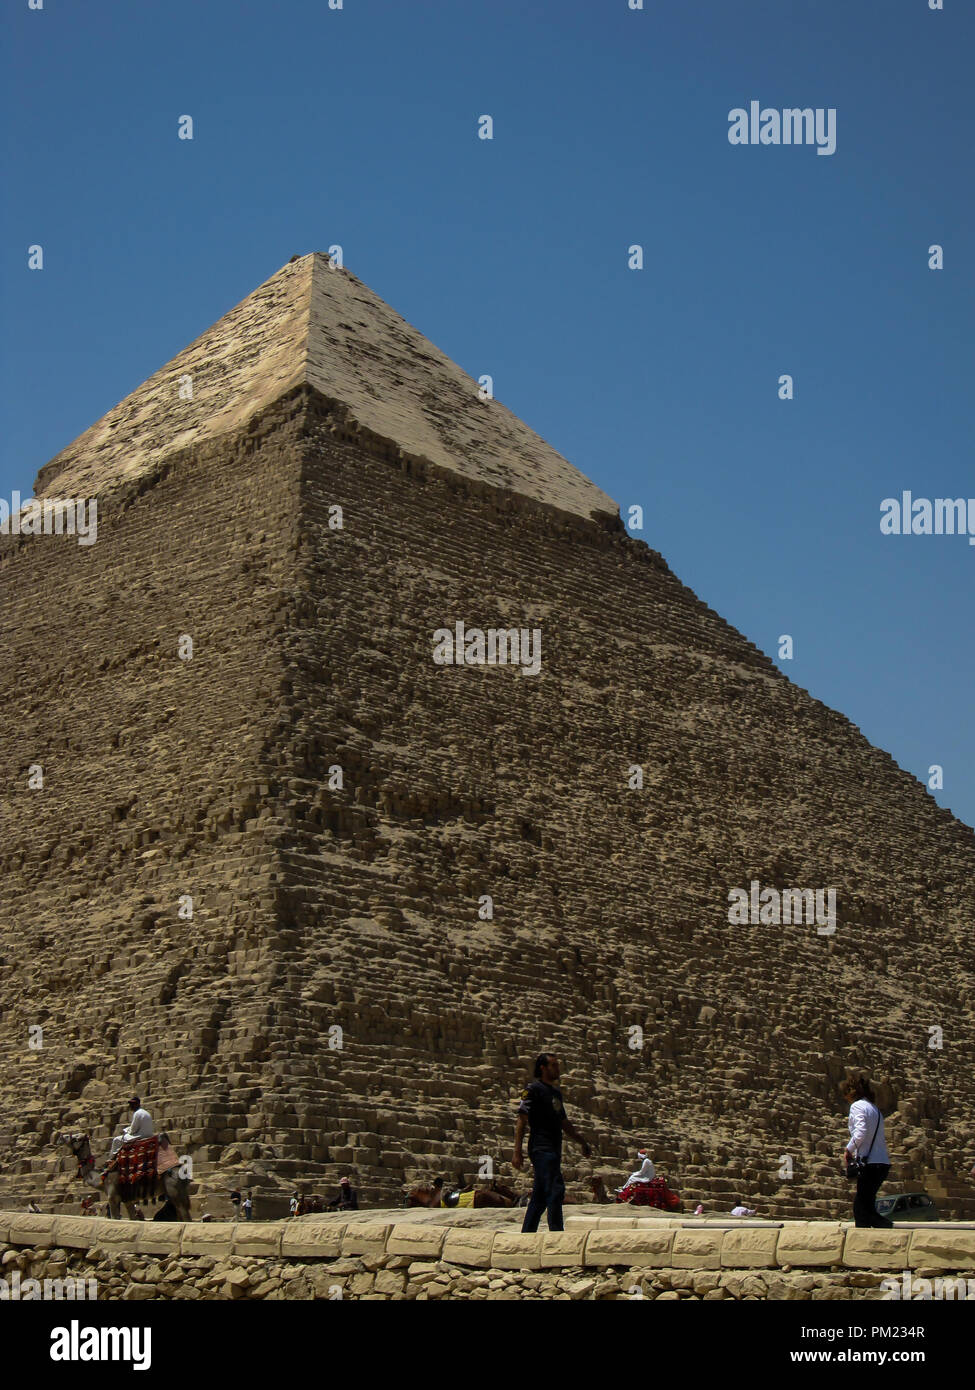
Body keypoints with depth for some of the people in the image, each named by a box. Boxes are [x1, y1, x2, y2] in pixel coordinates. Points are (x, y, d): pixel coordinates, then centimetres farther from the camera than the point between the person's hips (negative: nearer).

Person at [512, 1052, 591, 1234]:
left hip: (553, 1150, 9)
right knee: (555, 1190, -14)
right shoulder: (533, 1089, -5)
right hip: (541, 1149, -9)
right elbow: (522, 1120, -11)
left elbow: (564, 1122, 31)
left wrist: (582, 1142, 32)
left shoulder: (556, 1092, 21)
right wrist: (517, 1152, -18)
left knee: (540, 1196, 10)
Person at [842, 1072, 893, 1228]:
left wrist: (849, 1149, -8)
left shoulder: (857, 1106, -6)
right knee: (860, 1207, 15)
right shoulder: (874, 1107, 20)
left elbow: (861, 1132, -22)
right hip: (883, 1162, 9)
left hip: (870, 1163, -9)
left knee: (864, 1210, -5)